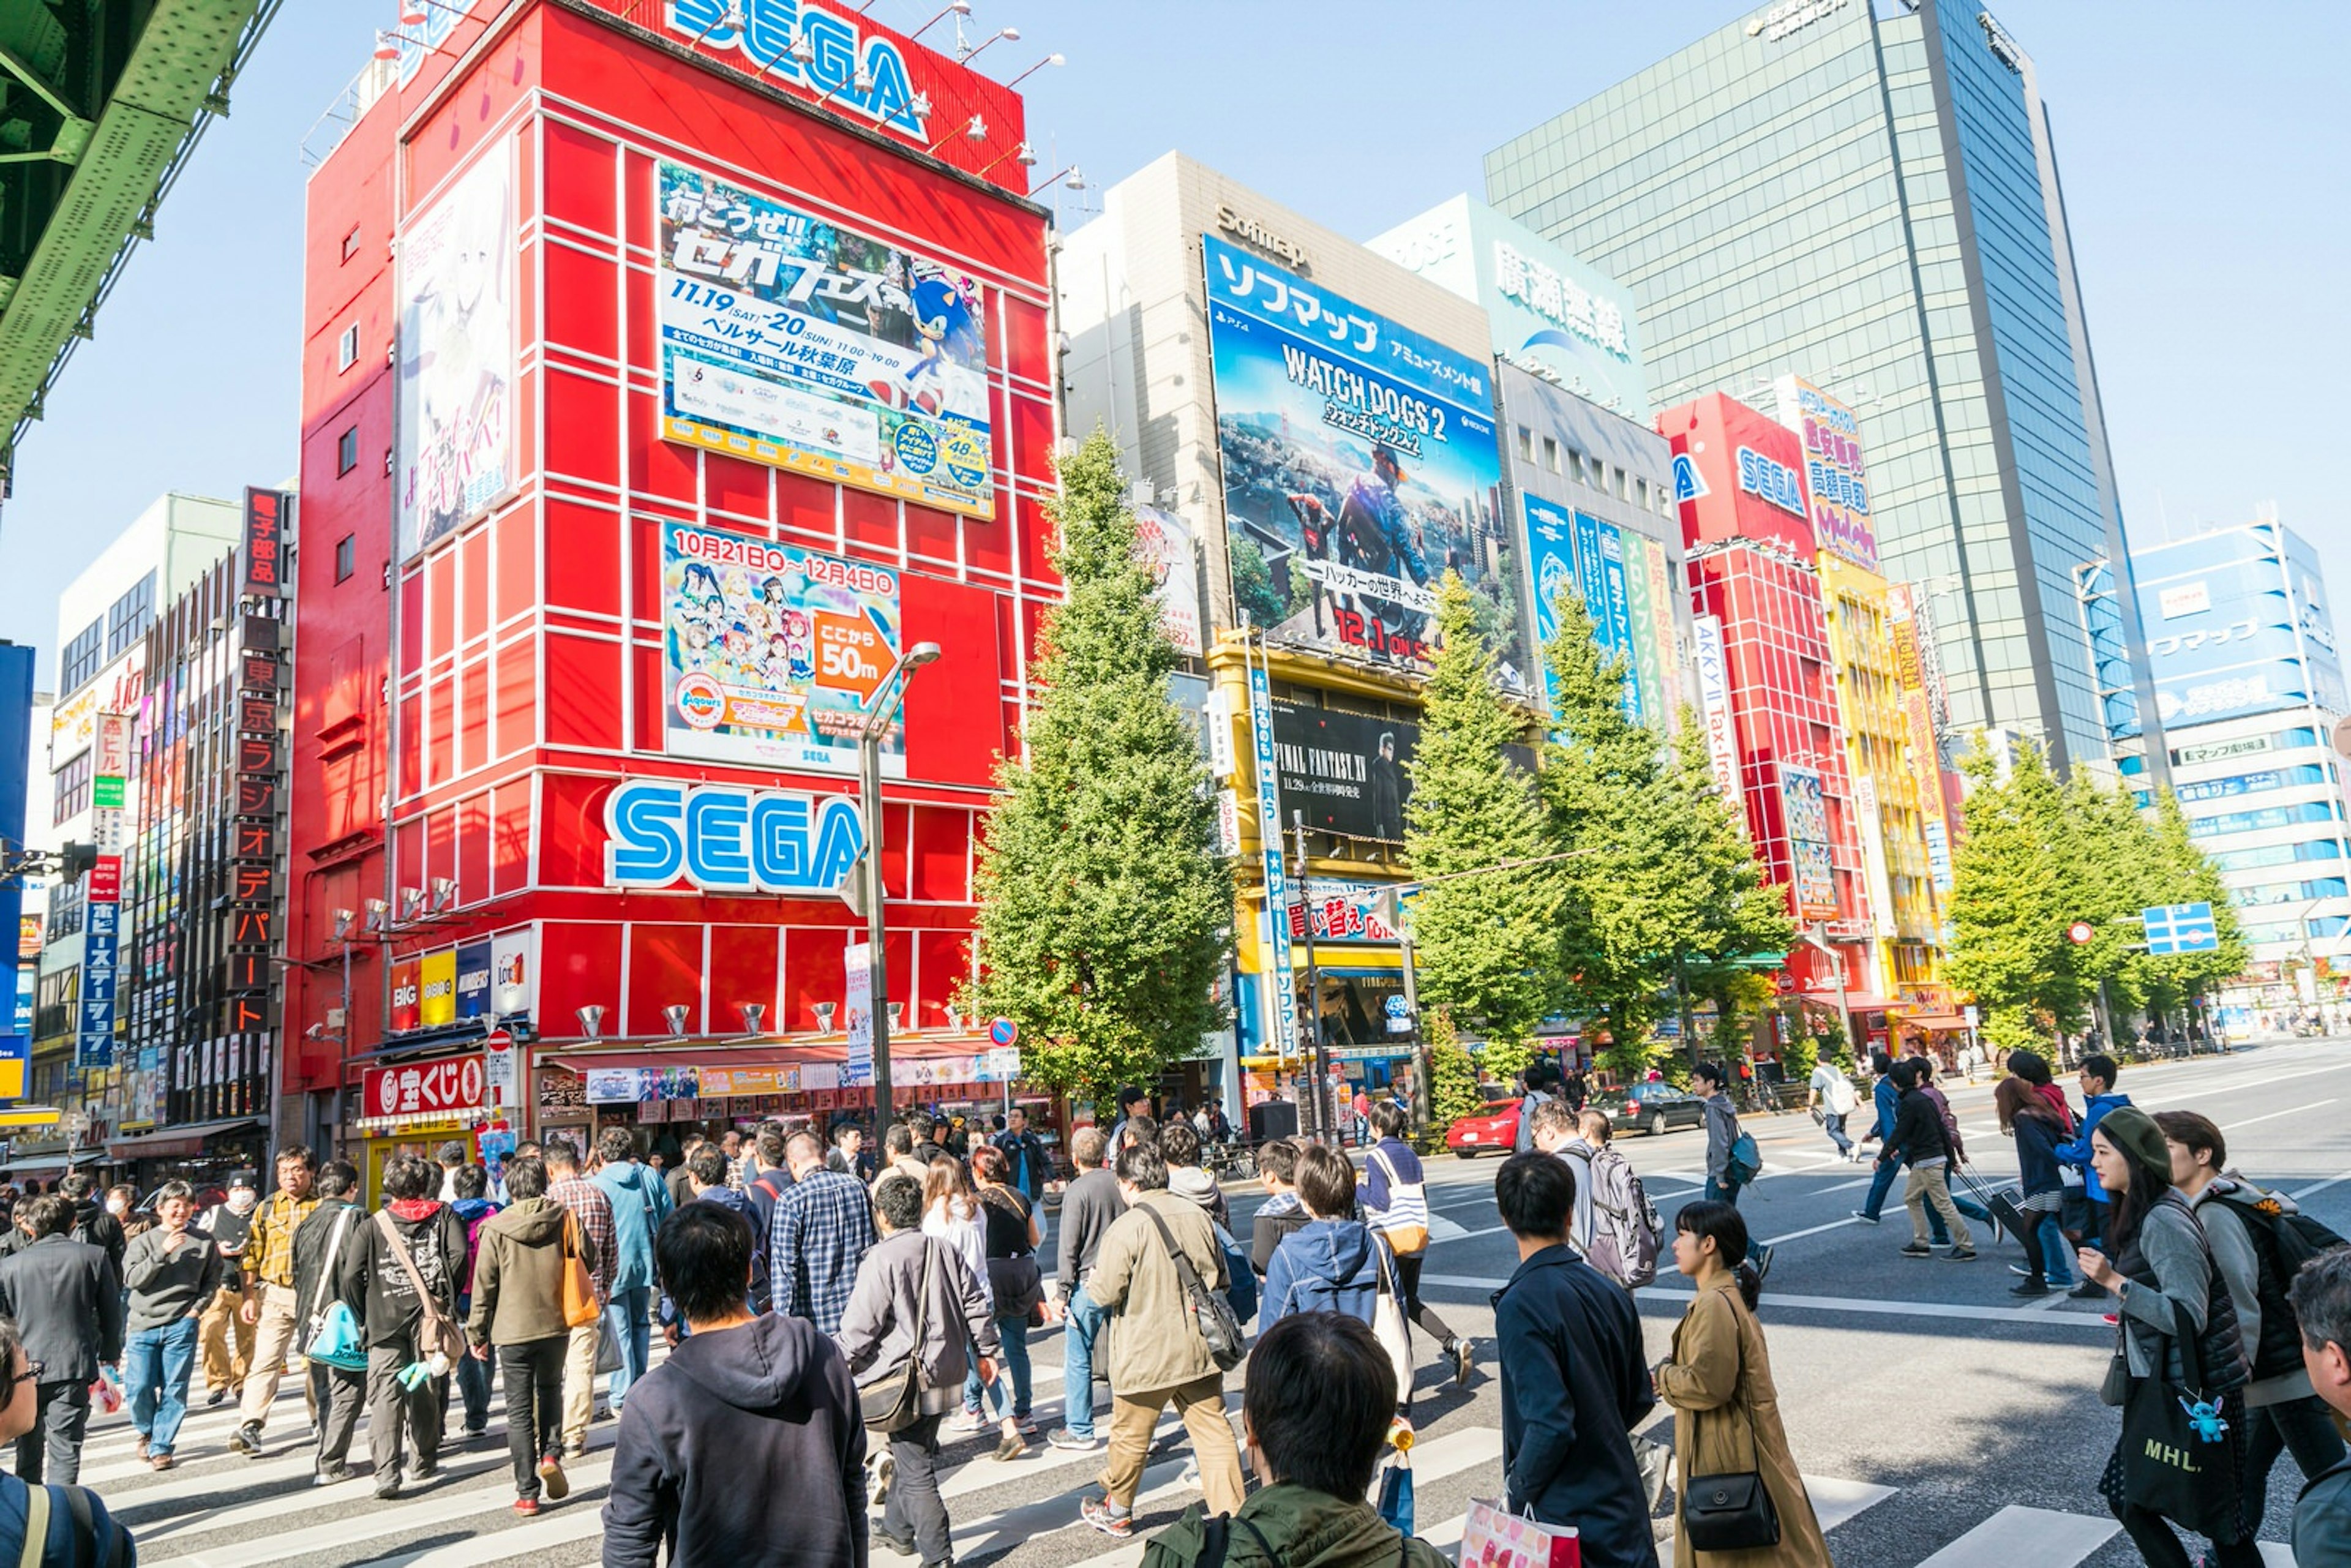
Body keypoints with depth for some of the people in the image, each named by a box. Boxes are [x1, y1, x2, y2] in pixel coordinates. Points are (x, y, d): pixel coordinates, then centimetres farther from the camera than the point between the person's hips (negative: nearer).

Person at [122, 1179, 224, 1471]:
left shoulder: (204, 1242, 6)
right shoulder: (143, 1241, 5)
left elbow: (213, 1279, 13)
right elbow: (132, 1279, -7)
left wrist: (199, 1307, 0)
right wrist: (163, 1253, -15)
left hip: (182, 1326, 0)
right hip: (143, 1325, 0)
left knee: (174, 1390, -2)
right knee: (138, 1388, -2)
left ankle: (161, 1446, 10)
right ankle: (147, 1432, 26)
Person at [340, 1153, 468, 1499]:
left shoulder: (373, 1225, 5)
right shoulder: (444, 1216, 4)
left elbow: (351, 1275, -2)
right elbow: (459, 1255, -11)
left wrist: (362, 1317, 10)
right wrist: (445, 1295, 2)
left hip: (386, 1320, -1)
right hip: (429, 1316, 1)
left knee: (386, 1396, -1)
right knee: (426, 1390, 14)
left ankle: (386, 1472, -11)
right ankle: (425, 1461, 26)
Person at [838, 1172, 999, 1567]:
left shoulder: (881, 1260, -16)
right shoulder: (946, 1252, 3)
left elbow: (860, 1326, -15)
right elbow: (976, 1306, 8)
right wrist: (986, 1351, 20)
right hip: (945, 1373, 7)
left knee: (915, 1470, 1)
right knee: (912, 1455, 23)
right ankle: (897, 1529, 40)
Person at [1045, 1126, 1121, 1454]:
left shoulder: (1076, 1191, -11)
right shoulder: (1120, 1185, 4)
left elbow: (1069, 1249, -12)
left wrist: (1061, 1293, -7)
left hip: (1088, 1283, -5)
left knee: (1078, 1359, 5)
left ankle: (1080, 1431, 11)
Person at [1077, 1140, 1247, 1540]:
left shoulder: (1127, 1227, -17)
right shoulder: (1198, 1217, 0)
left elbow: (1106, 1293, -15)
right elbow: (1221, 1279, 12)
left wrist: (1092, 1279, 6)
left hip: (1146, 1355, -4)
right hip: (1198, 1350, 5)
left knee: (1130, 1436, 14)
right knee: (1214, 1430, 9)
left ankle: (1116, 1511, 32)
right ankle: (1232, 1512, 8)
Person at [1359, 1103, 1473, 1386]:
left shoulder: (1376, 1157, -11)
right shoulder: (1411, 1154, 11)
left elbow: (1380, 1201, -16)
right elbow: (1423, 1195, 13)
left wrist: (1358, 1190, -1)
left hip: (1391, 1238, -7)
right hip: (1418, 1234, 7)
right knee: (1410, 1300, 16)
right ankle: (1453, 1344, 0)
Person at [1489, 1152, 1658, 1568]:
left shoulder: (1521, 1305, -21)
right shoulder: (1610, 1292, 0)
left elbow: (1550, 1424, -25)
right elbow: (1641, 1400, 9)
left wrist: (1516, 1492, -10)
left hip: (1560, 1518, -7)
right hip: (1625, 1511, 7)